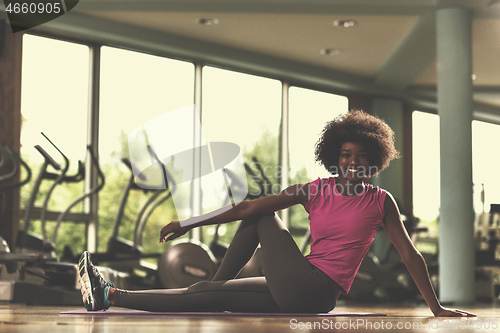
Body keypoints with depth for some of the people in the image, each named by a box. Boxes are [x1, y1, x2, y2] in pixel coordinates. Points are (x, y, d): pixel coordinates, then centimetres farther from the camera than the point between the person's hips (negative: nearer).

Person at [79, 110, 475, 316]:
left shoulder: (381, 201, 2)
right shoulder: (314, 191, 10)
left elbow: (409, 253, 3)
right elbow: (248, 206, 5)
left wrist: (437, 307, 1)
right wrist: (190, 223, 3)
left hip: (317, 292, -4)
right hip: (295, 295, 4)